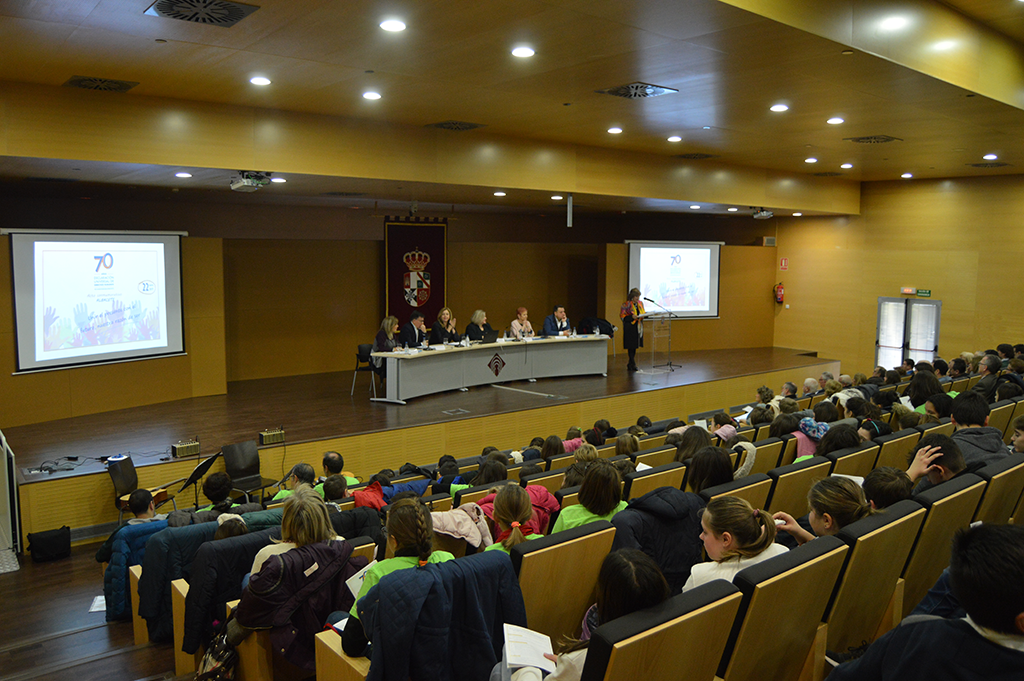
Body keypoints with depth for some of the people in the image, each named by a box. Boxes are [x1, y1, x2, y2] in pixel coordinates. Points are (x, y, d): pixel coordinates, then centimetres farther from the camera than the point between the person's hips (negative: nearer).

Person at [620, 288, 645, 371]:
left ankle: (630, 365, 20)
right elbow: (622, 316, -9)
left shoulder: (640, 303, 10)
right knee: (631, 346, -7)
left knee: (634, 346, 10)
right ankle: (633, 365, -1)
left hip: (638, 328, 6)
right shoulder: (626, 304, -9)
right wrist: (632, 317, -23)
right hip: (630, 328, -6)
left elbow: (643, 314, 20)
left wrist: (643, 315, -5)